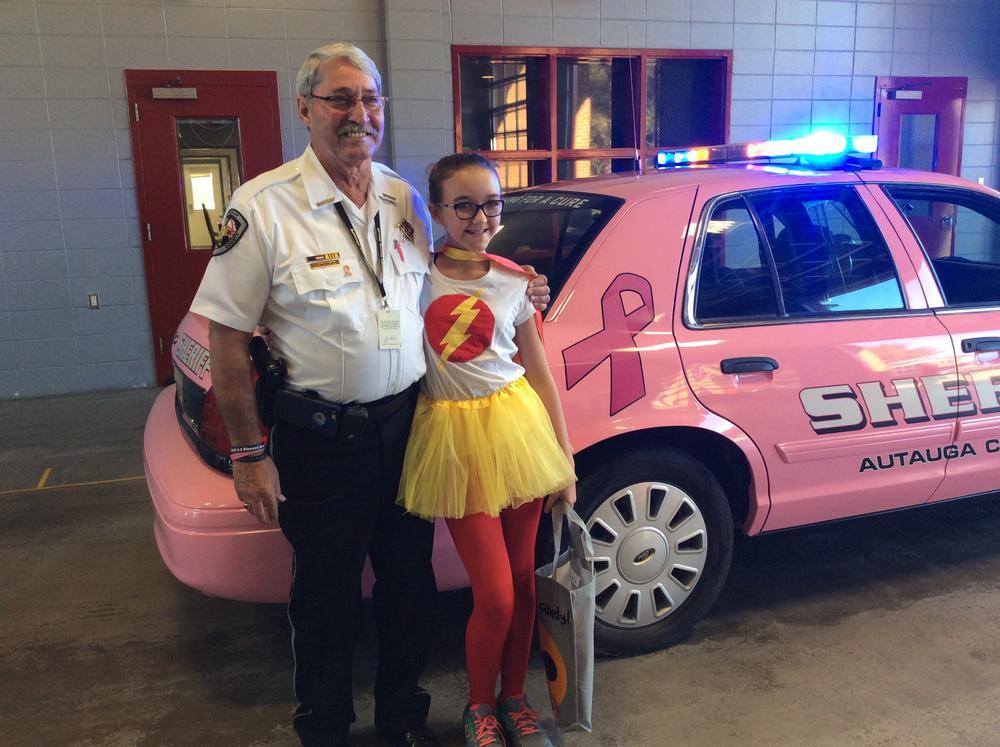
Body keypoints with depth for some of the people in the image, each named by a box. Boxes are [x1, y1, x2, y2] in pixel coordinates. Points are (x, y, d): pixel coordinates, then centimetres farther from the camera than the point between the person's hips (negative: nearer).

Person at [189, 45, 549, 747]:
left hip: (406, 424, 5)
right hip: (320, 441, -4)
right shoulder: (265, 206, -12)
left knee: (410, 581, 18)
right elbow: (227, 335, -10)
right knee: (327, 594, 12)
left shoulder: (405, 199, 4)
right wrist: (250, 454, -10)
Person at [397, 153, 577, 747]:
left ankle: (514, 696, 35)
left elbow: (540, 373, 7)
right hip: (455, 436, -3)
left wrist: (565, 456, 7)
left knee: (522, 576, 11)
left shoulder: (514, 283, 3)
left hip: (518, 425, 3)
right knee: (495, 595, -3)